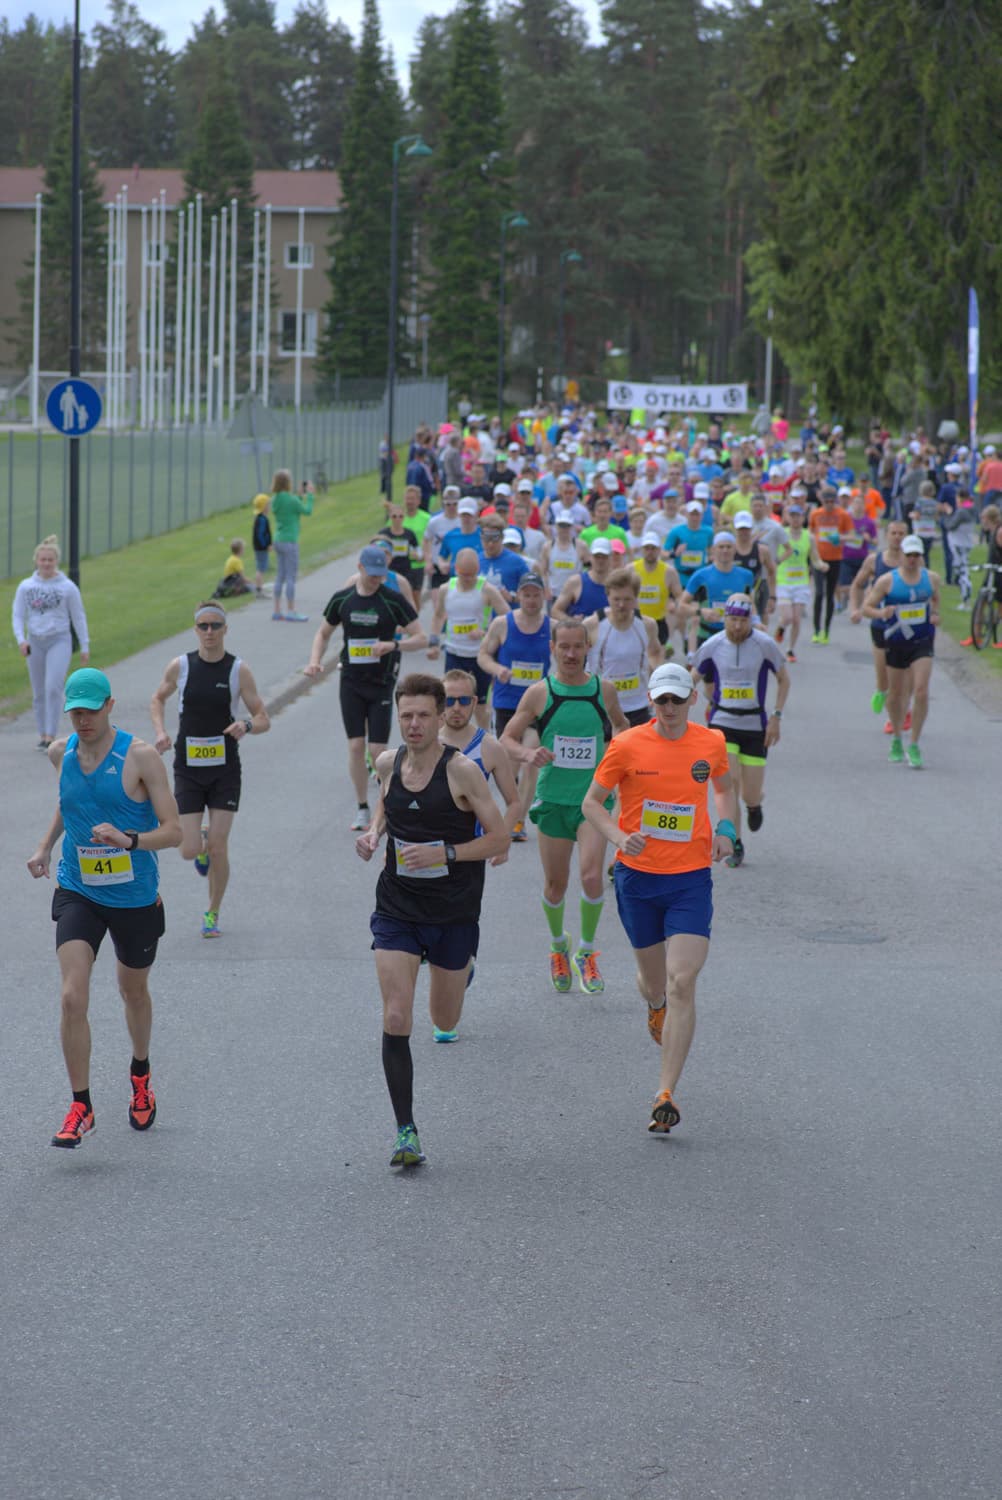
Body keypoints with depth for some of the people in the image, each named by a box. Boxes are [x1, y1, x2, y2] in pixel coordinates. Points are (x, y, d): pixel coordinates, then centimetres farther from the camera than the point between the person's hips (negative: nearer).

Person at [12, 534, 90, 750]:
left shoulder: (67, 587, -1)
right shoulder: (25, 587, 5)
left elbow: (79, 617, 5)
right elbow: (17, 616, 6)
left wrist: (85, 646, 5)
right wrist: (21, 639, -10)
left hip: (59, 640, -3)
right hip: (35, 642, 3)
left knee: (53, 687, -18)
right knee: (39, 692, 9)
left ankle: (51, 736, -17)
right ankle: (42, 735, 19)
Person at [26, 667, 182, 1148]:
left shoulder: (140, 757, -15)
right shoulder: (62, 752, -1)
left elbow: (173, 831, -16)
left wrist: (129, 840, -33)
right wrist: (46, 846, 11)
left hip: (135, 897, -2)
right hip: (77, 892, 2)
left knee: (134, 991, 19)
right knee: (73, 998, -14)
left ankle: (140, 1073, 48)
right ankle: (80, 1108, -6)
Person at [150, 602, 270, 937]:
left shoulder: (239, 670, -6)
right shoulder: (180, 666, -3)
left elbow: (264, 720, -3)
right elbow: (157, 699, 16)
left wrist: (247, 725, -26)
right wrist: (159, 731, -3)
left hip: (225, 770, -1)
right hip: (188, 769, 1)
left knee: (218, 847, -6)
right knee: (189, 852, -5)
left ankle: (213, 913, 14)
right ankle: (201, 840, 34)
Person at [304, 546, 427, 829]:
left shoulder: (394, 600, -8)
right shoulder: (342, 599, 1)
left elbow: (421, 639, -5)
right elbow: (324, 633, 16)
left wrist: (393, 644, -23)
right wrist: (315, 661, -2)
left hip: (381, 683, -3)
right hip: (351, 682, 3)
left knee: (377, 750, -6)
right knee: (356, 746, 0)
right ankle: (362, 809, 13)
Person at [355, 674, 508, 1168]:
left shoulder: (461, 771, -15)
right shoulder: (388, 764, -2)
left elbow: (499, 839, -11)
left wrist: (445, 854, -23)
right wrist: (374, 832, 1)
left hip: (453, 913, -2)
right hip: (396, 910, 2)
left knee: (445, 1020, 15)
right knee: (396, 1021, -11)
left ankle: (463, 966, 52)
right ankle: (405, 1132, -4)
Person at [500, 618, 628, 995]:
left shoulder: (604, 690, 2)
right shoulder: (539, 692, -3)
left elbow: (621, 726, 22)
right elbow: (507, 740, 2)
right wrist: (528, 754, -18)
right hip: (552, 798, 0)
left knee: (591, 874, -17)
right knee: (555, 883, 7)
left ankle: (586, 953, 2)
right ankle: (558, 946, 35)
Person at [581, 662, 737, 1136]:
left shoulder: (711, 743, 0)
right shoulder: (627, 746, -7)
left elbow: (724, 788, 21)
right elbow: (592, 802, 2)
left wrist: (725, 829, 3)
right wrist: (619, 837, -16)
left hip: (691, 878, 0)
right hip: (638, 874, 0)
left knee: (682, 983, -13)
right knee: (653, 980, 14)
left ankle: (666, 1095, -11)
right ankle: (655, 1005, 55)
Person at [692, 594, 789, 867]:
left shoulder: (765, 645, -9)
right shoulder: (711, 647, -5)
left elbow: (784, 679, 2)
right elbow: (696, 677, 12)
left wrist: (776, 717, -3)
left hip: (755, 725, 0)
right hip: (722, 724, 0)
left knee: (751, 795, 2)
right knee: (728, 786, -15)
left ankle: (754, 803, 41)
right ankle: (735, 845, -2)